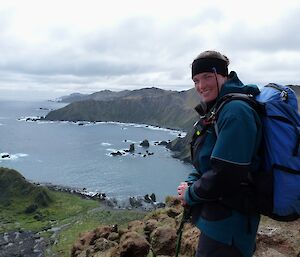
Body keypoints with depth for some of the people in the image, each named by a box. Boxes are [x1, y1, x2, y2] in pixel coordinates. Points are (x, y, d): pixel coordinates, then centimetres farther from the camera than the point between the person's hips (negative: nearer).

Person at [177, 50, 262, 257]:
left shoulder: (236, 111, -22)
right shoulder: (214, 111, 9)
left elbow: (226, 174, -26)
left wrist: (191, 195, -11)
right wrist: (191, 183, -3)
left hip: (228, 224, -9)